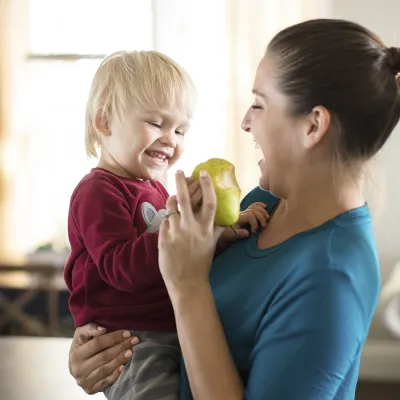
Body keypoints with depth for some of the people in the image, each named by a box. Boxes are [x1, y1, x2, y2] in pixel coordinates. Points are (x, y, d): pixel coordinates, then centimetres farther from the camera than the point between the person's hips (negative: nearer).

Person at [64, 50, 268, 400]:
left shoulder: (155, 189, 20)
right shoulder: (99, 191, -10)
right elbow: (122, 268, -23)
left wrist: (225, 233, -2)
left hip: (174, 333, 9)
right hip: (128, 341, -9)